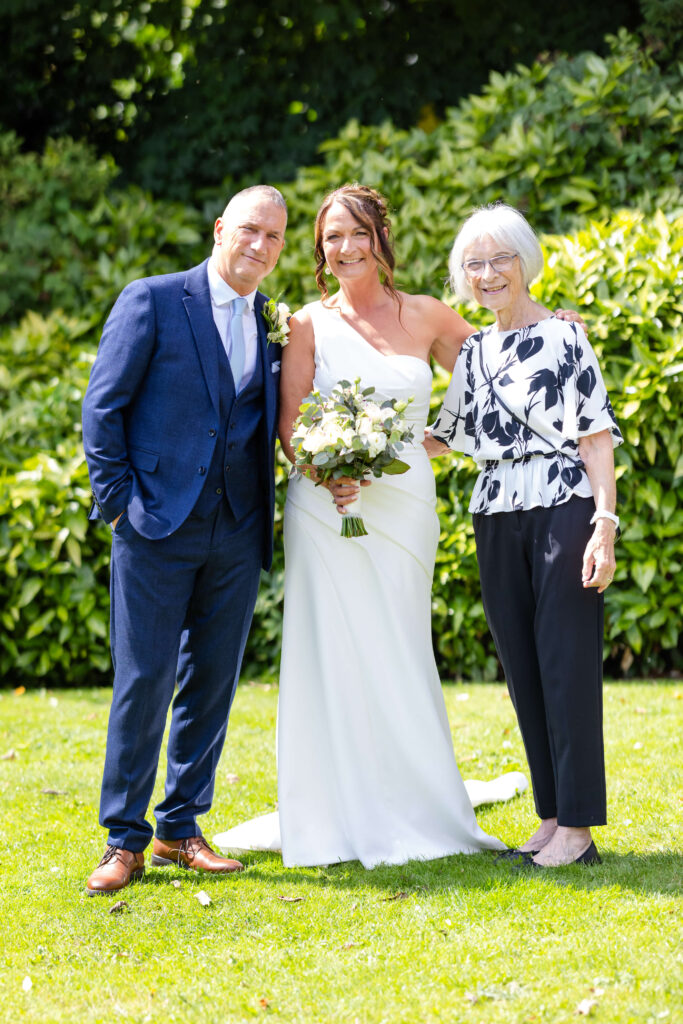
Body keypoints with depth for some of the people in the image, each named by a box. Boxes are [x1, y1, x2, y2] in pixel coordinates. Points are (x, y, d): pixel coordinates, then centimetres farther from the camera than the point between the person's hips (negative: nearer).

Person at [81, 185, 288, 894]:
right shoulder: (152, 302, -2)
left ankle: (180, 829, 20)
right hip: (157, 525, -5)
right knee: (144, 681, -4)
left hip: (236, 535, 5)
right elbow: (103, 406, -3)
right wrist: (117, 499, -7)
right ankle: (124, 841, 6)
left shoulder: (274, 323, 12)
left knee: (213, 682, 8)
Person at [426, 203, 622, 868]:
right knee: (522, 668, 8)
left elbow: (597, 438, -8)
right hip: (497, 523, 6)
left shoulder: (564, 338, -4)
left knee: (567, 663, -6)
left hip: (563, 513, -6)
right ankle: (552, 815, 16)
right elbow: (447, 438, 25)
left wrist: (604, 528, -15)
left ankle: (578, 826, -2)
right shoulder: (473, 352, 15)